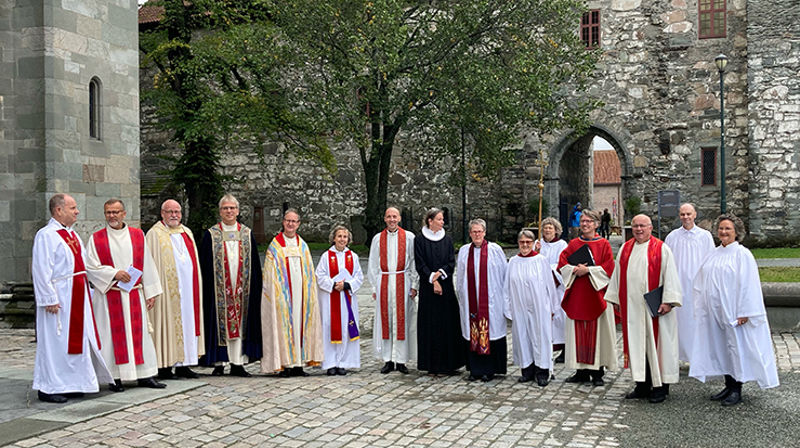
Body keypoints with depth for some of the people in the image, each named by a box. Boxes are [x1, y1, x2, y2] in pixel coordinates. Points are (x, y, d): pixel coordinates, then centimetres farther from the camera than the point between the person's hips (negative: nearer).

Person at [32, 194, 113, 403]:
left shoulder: (72, 235, 15)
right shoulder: (46, 235, -12)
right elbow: (41, 270, -17)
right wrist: (49, 299, -21)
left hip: (76, 297, 9)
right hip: (58, 299, -9)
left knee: (76, 338, 11)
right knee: (55, 341, -3)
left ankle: (69, 383, 21)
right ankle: (48, 387, 5)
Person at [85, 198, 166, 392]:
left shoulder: (137, 235, 7)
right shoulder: (96, 239, 1)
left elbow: (147, 265, 8)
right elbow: (91, 267, -3)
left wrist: (150, 293, 4)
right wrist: (114, 273, -16)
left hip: (134, 294, 2)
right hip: (109, 295, -2)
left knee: (138, 332, 4)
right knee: (112, 334, -1)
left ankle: (144, 375, 10)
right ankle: (114, 377, 6)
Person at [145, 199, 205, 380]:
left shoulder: (187, 233, 16)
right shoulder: (155, 234, -3)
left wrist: (195, 284, 16)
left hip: (188, 288, 6)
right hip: (167, 290, -6)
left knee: (186, 321, 7)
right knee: (168, 322, -5)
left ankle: (182, 365, 14)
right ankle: (164, 366, 1)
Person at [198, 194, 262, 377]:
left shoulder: (247, 234, 9)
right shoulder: (210, 235, 2)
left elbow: (254, 264, 9)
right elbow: (204, 265, 0)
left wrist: (254, 286, 2)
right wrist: (208, 286, -8)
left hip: (241, 288, 2)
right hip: (219, 288, -2)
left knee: (240, 323, 4)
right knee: (220, 323, -1)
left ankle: (237, 363, 9)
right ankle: (219, 363, 6)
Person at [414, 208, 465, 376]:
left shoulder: (447, 239, 9)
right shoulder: (420, 240, 0)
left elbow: (452, 262, 4)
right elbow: (420, 264, -5)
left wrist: (440, 273, -12)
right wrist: (433, 280, -14)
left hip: (446, 287, 3)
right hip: (428, 288, -3)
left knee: (449, 323, 1)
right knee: (430, 324, -2)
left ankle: (449, 363, 7)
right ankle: (432, 364, 3)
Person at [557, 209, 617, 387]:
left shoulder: (603, 244, 2)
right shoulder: (573, 244, 12)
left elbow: (608, 267, -7)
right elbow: (562, 263, 6)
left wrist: (588, 270, -15)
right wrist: (575, 270, -12)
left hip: (596, 294, -3)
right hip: (576, 295, 3)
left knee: (596, 331, -2)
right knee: (578, 332, 3)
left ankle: (597, 372, 4)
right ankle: (582, 371, 10)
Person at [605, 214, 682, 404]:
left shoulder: (661, 249, -2)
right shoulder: (625, 249, 11)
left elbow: (670, 276, -6)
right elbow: (618, 275, 16)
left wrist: (667, 301, -14)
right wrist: (616, 300, 12)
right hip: (631, 307, 4)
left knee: (656, 344, 0)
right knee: (637, 344, 7)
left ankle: (661, 386, 8)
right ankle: (642, 386, 15)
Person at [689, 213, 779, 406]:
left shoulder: (742, 254, -9)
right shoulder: (714, 254, 11)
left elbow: (748, 285, -13)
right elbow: (702, 282, 17)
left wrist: (743, 312, -17)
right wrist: (701, 306, 12)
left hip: (732, 311, -7)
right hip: (714, 311, 7)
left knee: (735, 347, -1)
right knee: (720, 347, 10)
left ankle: (737, 391, 7)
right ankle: (729, 386, 21)